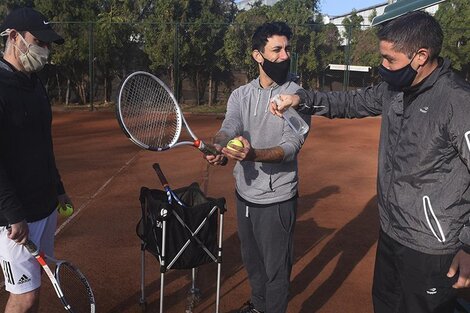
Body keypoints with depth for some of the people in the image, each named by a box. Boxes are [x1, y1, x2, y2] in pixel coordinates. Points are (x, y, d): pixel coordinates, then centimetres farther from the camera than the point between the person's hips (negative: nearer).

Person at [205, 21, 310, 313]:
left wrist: (253, 154, -43)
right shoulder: (240, 94, 1)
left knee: (276, 269, 11)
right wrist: (218, 147, -39)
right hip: (244, 194, 6)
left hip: (277, 200, -5)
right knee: (252, 261, 25)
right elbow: (229, 128, -15)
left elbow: (291, 146, -24)